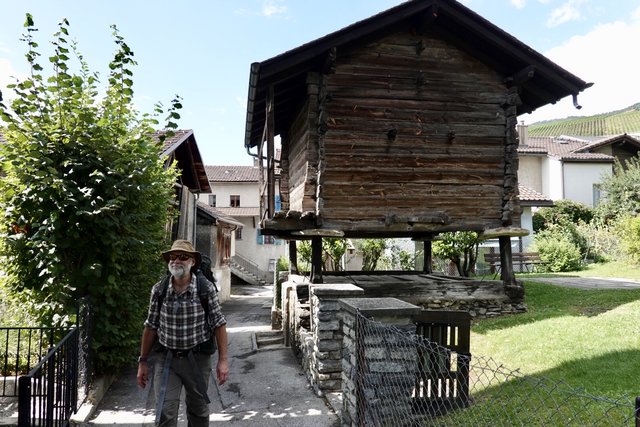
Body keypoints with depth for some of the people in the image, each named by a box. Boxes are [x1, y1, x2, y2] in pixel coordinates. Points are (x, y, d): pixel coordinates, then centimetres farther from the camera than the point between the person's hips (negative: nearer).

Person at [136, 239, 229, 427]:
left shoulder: (206, 288, -10)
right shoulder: (159, 290, -4)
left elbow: (219, 325, -6)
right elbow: (150, 327, 4)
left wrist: (223, 360, -9)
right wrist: (143, 362, 7)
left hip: (198, 358, -1)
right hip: (166, 359, 1)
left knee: (199, 412, 16)